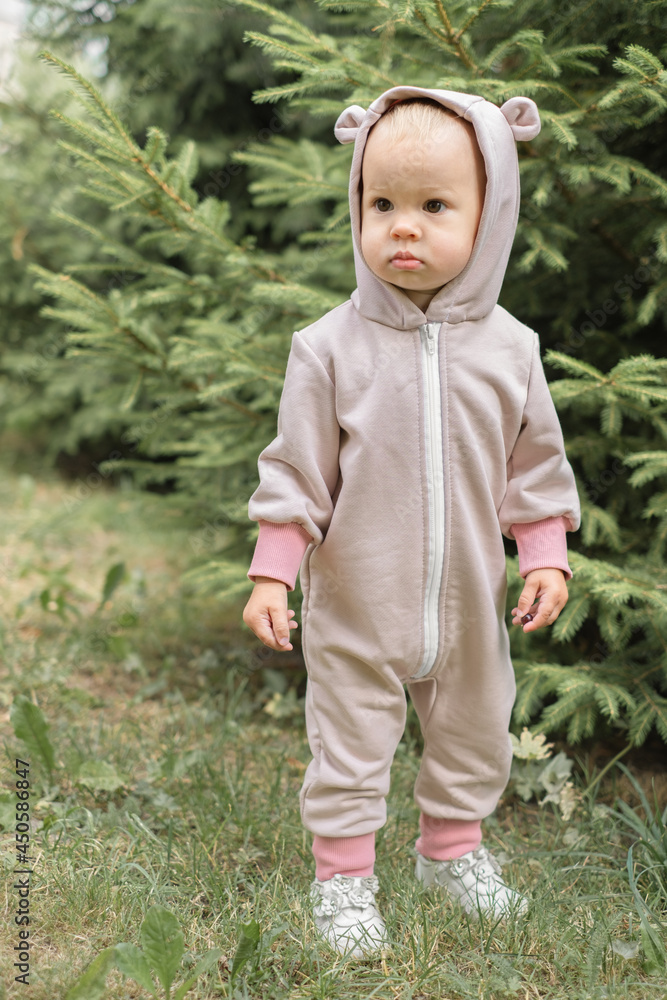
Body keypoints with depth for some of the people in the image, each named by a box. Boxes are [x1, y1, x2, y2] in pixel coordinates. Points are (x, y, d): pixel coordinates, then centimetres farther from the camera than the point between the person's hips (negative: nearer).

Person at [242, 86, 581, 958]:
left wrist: (546, 558, 0)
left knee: (474, 732, 20)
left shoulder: (508, 348, -5)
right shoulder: (331, 347, -13)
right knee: (350, 742, 8)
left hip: (470, 606, 3)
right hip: (356, 604, -3)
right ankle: (343, 873, 27)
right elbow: (296, 470, -8)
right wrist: (272, 575, -10)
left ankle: (453, 846, 43)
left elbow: (535, 466, 4)